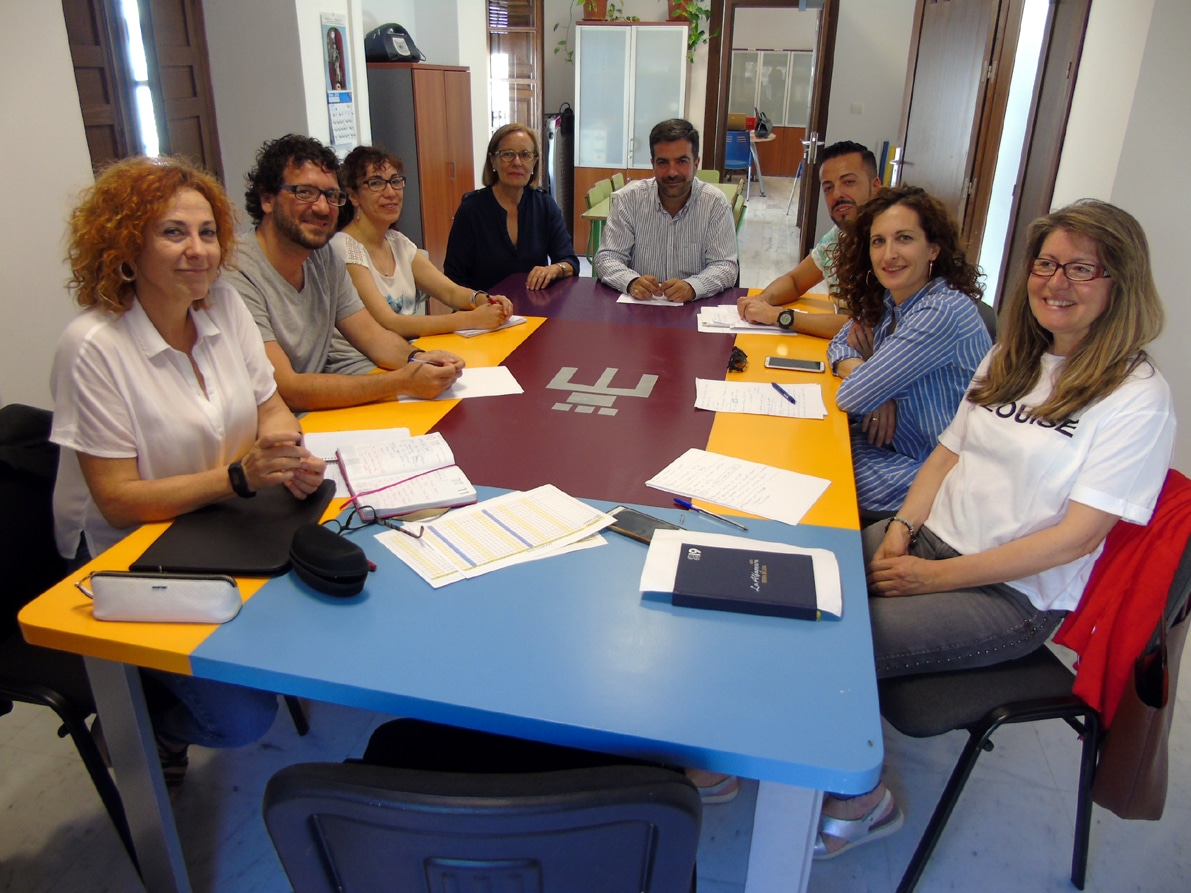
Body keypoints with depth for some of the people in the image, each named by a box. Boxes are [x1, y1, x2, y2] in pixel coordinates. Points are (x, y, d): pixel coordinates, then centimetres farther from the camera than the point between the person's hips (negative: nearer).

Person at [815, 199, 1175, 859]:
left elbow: (1076, 536, -15)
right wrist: (900, 531, -4)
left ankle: (862, 801, 3)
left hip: (1013, 596, -6)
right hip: (931, 539, 6)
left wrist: (937, 576, -17)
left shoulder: (1138, 397, -9)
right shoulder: (1010, 358, 12)